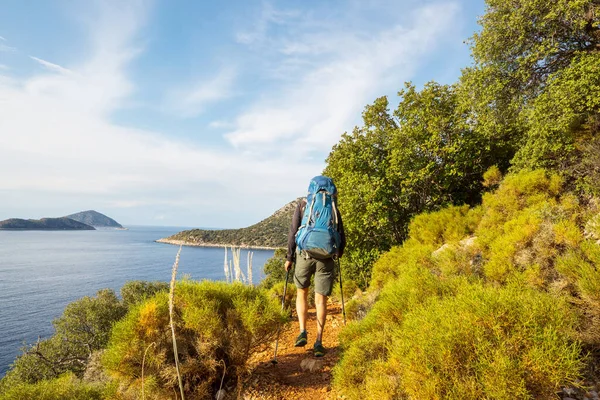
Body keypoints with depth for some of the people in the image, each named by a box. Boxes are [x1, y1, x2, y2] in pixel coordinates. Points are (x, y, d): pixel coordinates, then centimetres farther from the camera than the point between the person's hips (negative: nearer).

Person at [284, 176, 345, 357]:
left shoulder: (302, 205, 5)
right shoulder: (334, 209, 8)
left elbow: (293, 232, -1)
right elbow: (342, 238, 8)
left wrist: (289, 257, 5)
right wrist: (338, 253, 28)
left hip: (305, 255, -1)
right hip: (326, 258, 1)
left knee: (301, 293, 19)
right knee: (320, 300, 7)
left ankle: (303, 332, 9)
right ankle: (318, 342, 7)